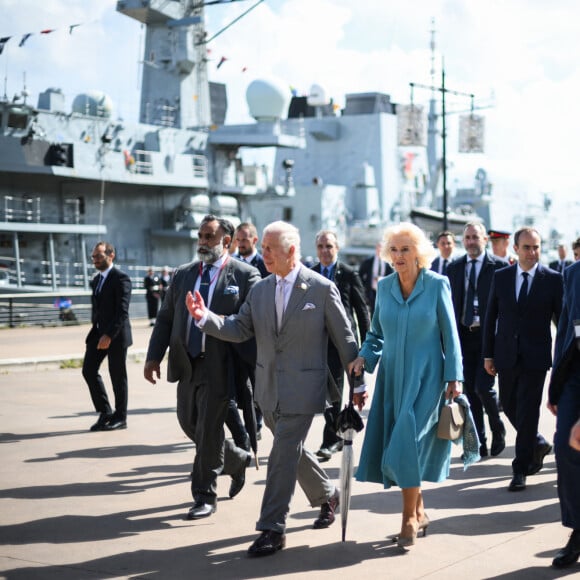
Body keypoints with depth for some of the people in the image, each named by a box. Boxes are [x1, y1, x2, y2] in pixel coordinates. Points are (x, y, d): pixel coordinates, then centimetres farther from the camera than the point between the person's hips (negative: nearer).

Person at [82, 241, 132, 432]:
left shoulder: (121, 279, -12)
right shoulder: (96, 280, 15)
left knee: (117, 376, 1)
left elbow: (122, 311, -18)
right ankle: (104, 412, 11)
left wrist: (109, 335, -23)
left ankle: (120, 418, 13)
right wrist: (96, 330, 14)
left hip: (116, 335, -8)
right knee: (89, 370, 0)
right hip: (98, 333, 8)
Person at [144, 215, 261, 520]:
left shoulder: (244, 275, -5)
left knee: (208, 430, -3)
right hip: (186, 365, 6)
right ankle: (237, 460, 37)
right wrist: (154, 357, 4)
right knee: (189, 423, 14)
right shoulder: (182, 274, 11)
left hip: (219, 366, -6)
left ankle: (205, 496, 10)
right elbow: (165, 318, 12)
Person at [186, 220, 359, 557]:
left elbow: (345, 338, -5)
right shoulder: (260, 290, 6)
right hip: (269, 390, 6)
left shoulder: (322, 288, -9)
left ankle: (273, 529, -1)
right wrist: (206, 317, -14)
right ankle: (327, 495, 42)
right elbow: (240, 329, 3)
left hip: (302, 390, -6)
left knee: (283, 456, -9)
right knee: (292, 450, 19)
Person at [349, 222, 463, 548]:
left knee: (408, 444, -12)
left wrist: (454, 378, -6)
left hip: (425, 378, -4)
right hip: (392, 378, 4)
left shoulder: (437, 285, -5)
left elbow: (450, 335, -2)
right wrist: (364, 358, -3)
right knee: (393, 445, 4)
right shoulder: (385, 287, 6)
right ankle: (419, 510, 24)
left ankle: (410, 519, 3)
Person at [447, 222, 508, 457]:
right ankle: (478, 444, 14)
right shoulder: (454, 268, 10)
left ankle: (498, 431, 15)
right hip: (464, 335, 4)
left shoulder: (499, 266, -2)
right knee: (470, 390, 6)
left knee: (483, 387, -11)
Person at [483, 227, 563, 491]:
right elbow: (491, 317, 8)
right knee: (509, 406, 13)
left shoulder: (553, 279, -3)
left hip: (535, 357, -3)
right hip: (506, 356, 4)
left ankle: (521, 469, 5)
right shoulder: (501, 277, 5)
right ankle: (538, 443, 37)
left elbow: (562, 319, 0)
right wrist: (488, 354, 5)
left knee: (527, 412, -4)